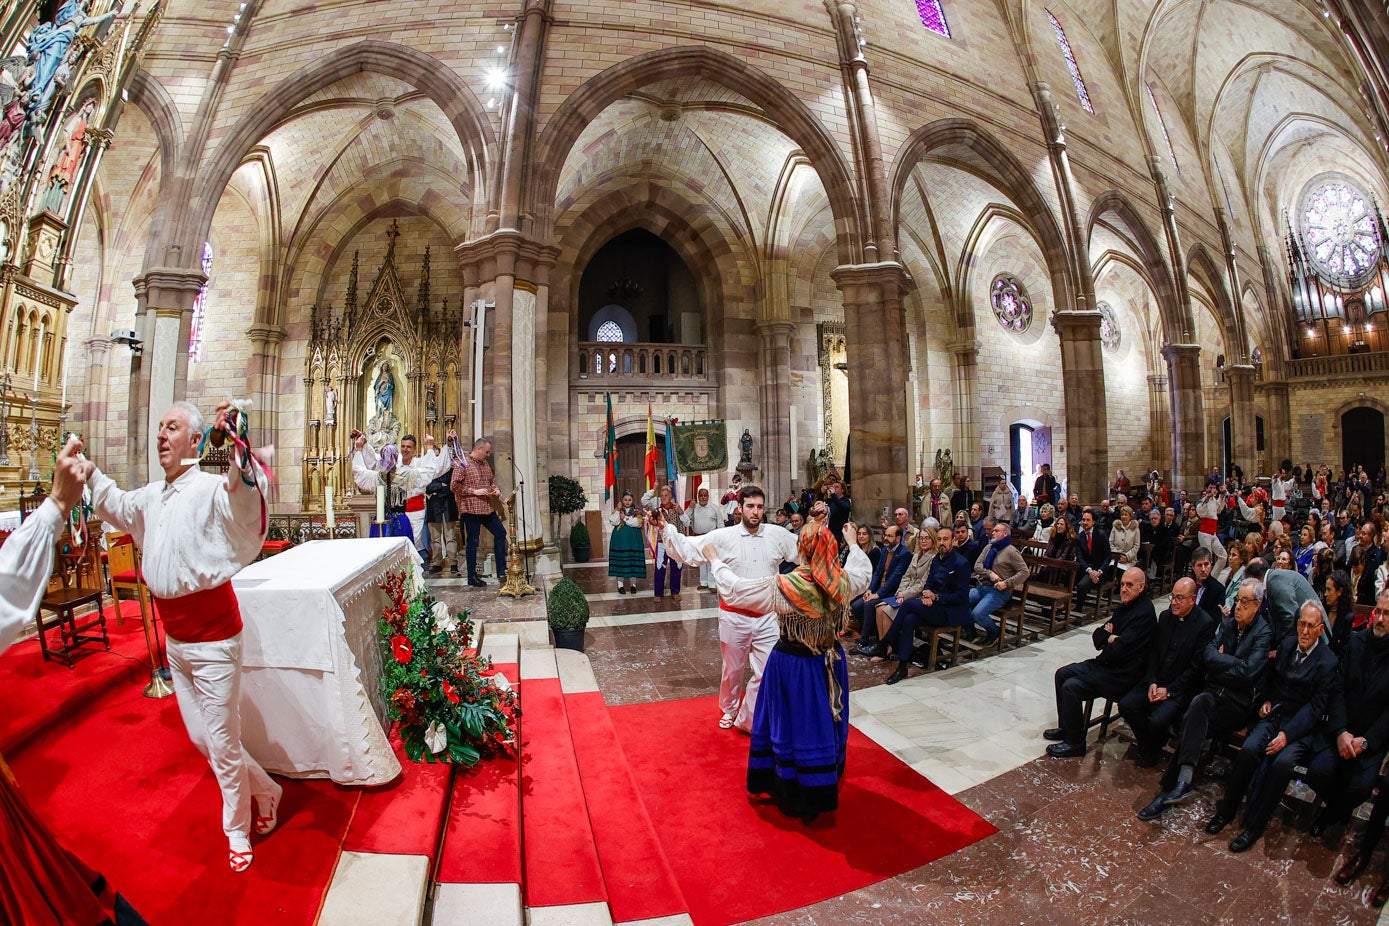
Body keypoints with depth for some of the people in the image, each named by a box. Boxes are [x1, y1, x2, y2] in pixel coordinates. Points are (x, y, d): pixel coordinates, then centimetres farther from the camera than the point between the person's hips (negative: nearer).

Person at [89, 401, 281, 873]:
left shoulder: (211, 488, -18)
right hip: (174, 638, 8)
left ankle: (238, 835, 26)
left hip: (212, 637, -8)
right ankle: (265, 791, 40)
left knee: (222, 744, 4)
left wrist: (235, 445, -57)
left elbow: (243, 497, -42)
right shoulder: (151, 496, 7)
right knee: (200, 738, 20)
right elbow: (115, 505, 30)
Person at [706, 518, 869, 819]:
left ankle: (792, 797, 32)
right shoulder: (843, 582, -14)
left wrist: (714, 559, 0)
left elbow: (733, 589, -15)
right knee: (823, 724, 20)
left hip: (792, 664, -4)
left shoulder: (782, 586, -25)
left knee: (791, 726, 14)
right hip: (830, 663, 4)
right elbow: (862, 572, 12)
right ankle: (822, 793, 40)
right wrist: (853, 544, 29)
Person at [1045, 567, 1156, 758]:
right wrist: (1109, 637, -11)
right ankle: (1066, 727, 17)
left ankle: (1075, 743, -5)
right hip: (1108, 664, 10)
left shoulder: (1144, 613, -19)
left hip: (1122, 675, -10)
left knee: (1071, 687, -20)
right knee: (1062, 674, 5)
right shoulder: (1125, 606, 11)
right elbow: (1097, 636, 11)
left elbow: (1119, 649, -24)